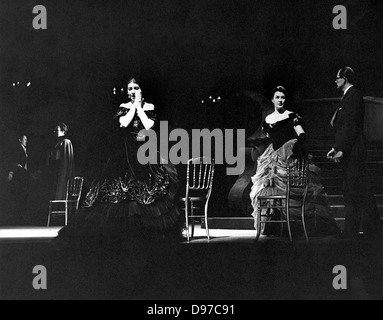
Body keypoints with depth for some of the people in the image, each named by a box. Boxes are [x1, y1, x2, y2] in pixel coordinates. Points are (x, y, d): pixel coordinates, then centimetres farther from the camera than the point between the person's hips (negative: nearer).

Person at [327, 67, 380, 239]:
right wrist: (336, 148, 20)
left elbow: (350, 126, -19)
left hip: (352, 153, -10)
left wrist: (341, 150, -20)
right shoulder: (350, 96, 18)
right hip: (350, 153, 10)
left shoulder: (353, 96, -12)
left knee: (355, 194, -8)